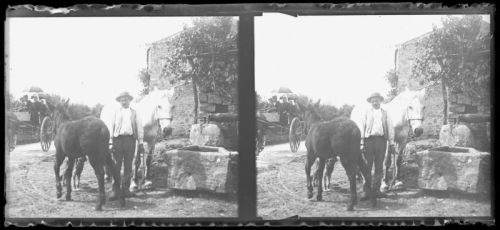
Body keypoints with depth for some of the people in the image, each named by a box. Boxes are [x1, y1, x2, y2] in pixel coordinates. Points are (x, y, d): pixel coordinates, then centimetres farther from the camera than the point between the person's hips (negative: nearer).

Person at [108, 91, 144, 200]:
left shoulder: (134, 112, 12)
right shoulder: (116, 112, 9)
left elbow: (139, 128, 10)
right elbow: (111, 127, 6)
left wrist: (140, 142, 3)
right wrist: (111, 143, -3)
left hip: (130, 139, 1)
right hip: (118, 139, -1)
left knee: (128, 166, 5)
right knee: (116, 165, -3)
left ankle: (125, 189, 13)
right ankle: (115, 190, -2)